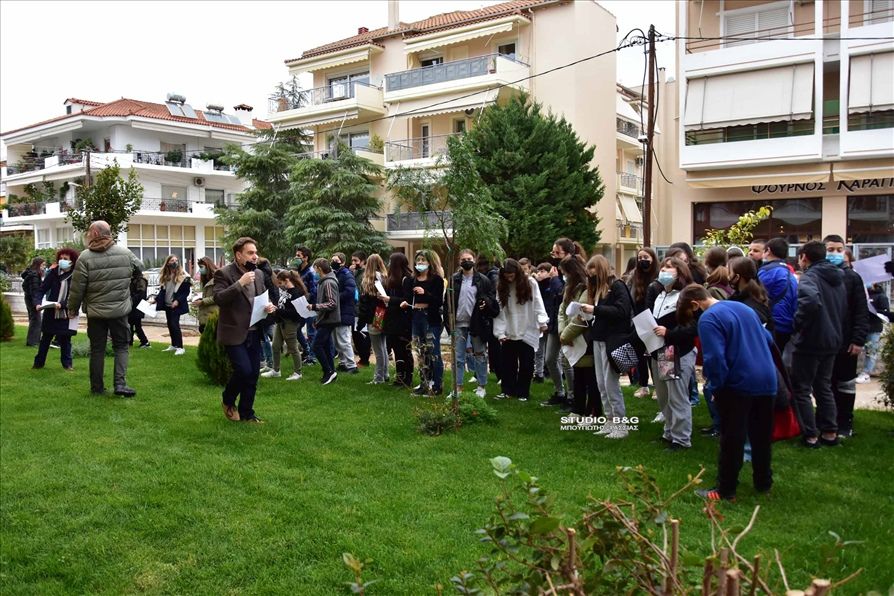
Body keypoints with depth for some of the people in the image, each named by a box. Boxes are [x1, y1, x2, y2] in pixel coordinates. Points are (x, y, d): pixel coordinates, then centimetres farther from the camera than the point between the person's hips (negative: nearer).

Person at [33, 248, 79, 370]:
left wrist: (62, 304, -24)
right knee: (45, 338, 12)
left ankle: (67, 363, 19)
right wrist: (38, 303, -15)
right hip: (50, 312, 2)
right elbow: (42, 289, -1)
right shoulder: (54, 273, -2)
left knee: (65, 339, 8)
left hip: (66, 313, -2)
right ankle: (39, 362, 23)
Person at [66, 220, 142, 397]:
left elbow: (77, 288, -6)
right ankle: (120, 383, -2)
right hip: (120, 310, 1)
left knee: (97, 349, 10)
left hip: (95, 312, 0)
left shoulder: (85, 257, -9)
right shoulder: (125, 253, -3)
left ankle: (97, 387, 18)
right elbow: (139, 268, 15)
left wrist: (72, 309, 8)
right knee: (121, 346, 10)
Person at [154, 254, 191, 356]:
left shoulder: (182, 276, -9)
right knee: (170, 325, 11)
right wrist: (156, 299, 3)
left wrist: (178, 301, -21)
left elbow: (186, 292, -11)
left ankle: (180, 347, -8)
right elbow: (162, 290, 15)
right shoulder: (165, 276, 9)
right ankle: (173, 345, 22)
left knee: (174, 324, -12)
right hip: (167, 305, 6)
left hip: (176, 305, -6)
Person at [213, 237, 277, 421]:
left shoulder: (258, 274, 9)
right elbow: (219, 299, -22)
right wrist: (240, 283, -27)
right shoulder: (223, 273, -10)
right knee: (244, 371, -12)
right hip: (234, 333, -6)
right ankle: (228, 401, 16)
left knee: (253, 374, 7)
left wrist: (268, 306, -2)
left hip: (253, 332, 6)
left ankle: (246, 413, 20)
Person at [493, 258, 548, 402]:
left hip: (527, 332, -2)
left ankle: (522, 392, 18)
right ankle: (508, 390, 20)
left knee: (526, 364, 7)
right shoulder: (501, 287, 2)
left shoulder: (530, 283, -3)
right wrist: (500, 332, -7)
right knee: (508, 363, 8)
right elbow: (499, 311, -2)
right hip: (509, 334, 2)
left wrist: (542, 321, -16)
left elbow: (538, 303, -5)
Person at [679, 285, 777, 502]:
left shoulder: (708, 319, -13)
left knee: (732, 439, 2)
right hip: (767, 380, 8)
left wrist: (716, 387, -7)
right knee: (761, 435, 18)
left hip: (739, 383, -7)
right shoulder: (743, 307, 14)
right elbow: (768, 339, 23)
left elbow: (715, 358, -20)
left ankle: (726, 490, 10)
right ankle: (763, 482, 31)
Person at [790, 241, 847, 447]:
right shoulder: (838, 278, 12)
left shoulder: (809, 276, -16)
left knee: (801, 389, 3)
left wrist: (798, 323, -23)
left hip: (810, 341, -8)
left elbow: (810, 300, -36)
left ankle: (810, 435, 4)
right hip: (833, 340, 8)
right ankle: (830, 432, 20)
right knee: (824, 386, 18)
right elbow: (843, 309, 18)